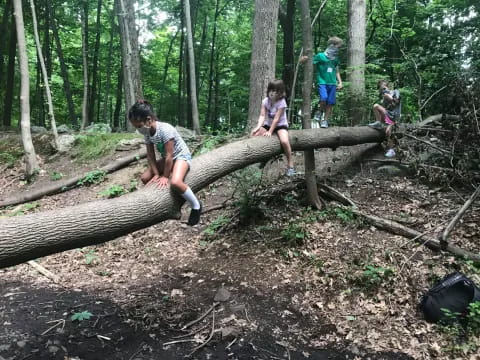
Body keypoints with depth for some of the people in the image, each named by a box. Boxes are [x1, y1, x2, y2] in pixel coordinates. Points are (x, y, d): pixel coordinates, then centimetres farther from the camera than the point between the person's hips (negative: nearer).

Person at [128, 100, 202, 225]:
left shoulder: (165, 129, -31)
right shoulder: (147, 133, -8)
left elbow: (169, 155, -27)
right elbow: (150, 156, -2)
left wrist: (165, 176, -19)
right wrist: (156, 174, -10)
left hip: (181, 156, -8)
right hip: (166, 158, 8)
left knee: (175, 182, -35)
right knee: (145, 178, 1)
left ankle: (196, 206, -13)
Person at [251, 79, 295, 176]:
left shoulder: (281, 102, -19)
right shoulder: (265, 101, -7)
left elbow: (276, 119, -22)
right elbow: (262, 116, -15)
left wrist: (270, 132, -25)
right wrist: (258, 127, -32)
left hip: (280, 125, -5)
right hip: (268, 124, 5)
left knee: (284, 141, -32)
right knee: (254, 135, -14)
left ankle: (290, 165, -14)